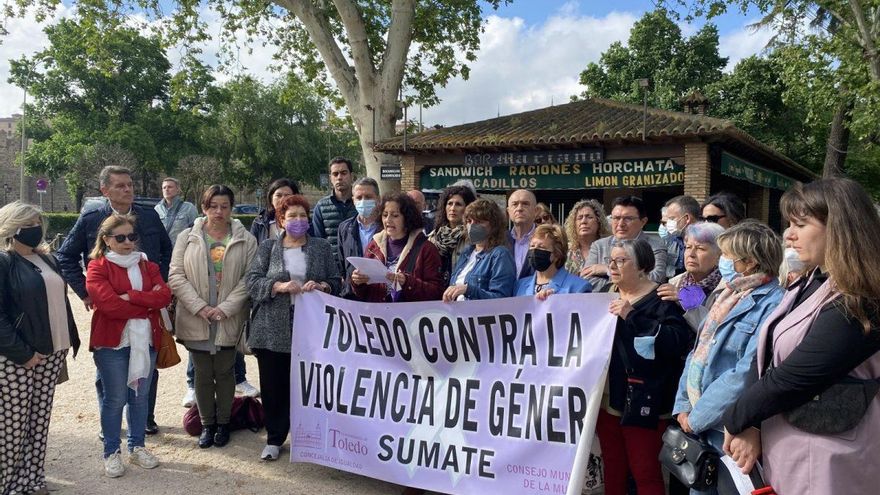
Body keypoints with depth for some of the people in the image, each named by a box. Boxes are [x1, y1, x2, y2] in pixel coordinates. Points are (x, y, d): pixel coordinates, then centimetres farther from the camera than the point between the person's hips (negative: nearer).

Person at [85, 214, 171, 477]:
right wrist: (148, 304, -11)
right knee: (115, 398, 2)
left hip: (146, 340, 4)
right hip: (112, 342, -4)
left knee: (140, 396, 12)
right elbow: (109, 304, -18)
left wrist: (130, 296, -16)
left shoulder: (148, 266, 11)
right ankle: (111, 452, 17)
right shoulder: (98, 267, -3)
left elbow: (165, 296, -5)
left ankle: (137, 447, 26)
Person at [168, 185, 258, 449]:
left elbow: (249, 278, -5)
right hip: (196, 319, 1)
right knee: (202, 374, 10)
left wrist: (225, 308, -13)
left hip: (229, 320, -1)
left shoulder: (245, 239, -1)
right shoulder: (187, 237, 2)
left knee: (224, 372, 9)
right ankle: (207, 424, 26)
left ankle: (223, 423, 26)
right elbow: (176, 276, -2)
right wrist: (199, 307, -12)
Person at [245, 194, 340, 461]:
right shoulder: (268, 246, 8)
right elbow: (252, 280, -1)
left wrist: (321, 287, -13)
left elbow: (336, 281, 8)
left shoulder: (322, 246, 10)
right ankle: (274, 439, 20)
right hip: (273, 329, 0)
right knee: (273, 385, 5)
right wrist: (280, 286, -17)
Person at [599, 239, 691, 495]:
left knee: (645, 472, 0)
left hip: (642, 401, -6)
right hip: (607, 398, 7)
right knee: (612, 468, 14)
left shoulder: (660, 299, -7)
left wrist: (632, 317, -24)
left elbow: (679, 341, -22)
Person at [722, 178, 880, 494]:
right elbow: (765, 354, 0)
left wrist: (735, 420, -9)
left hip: (819, 468, -8)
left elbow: (789, 379, -24)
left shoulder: (854, 308, -23)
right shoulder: (813, 284, 7)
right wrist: (750, 424, -11)